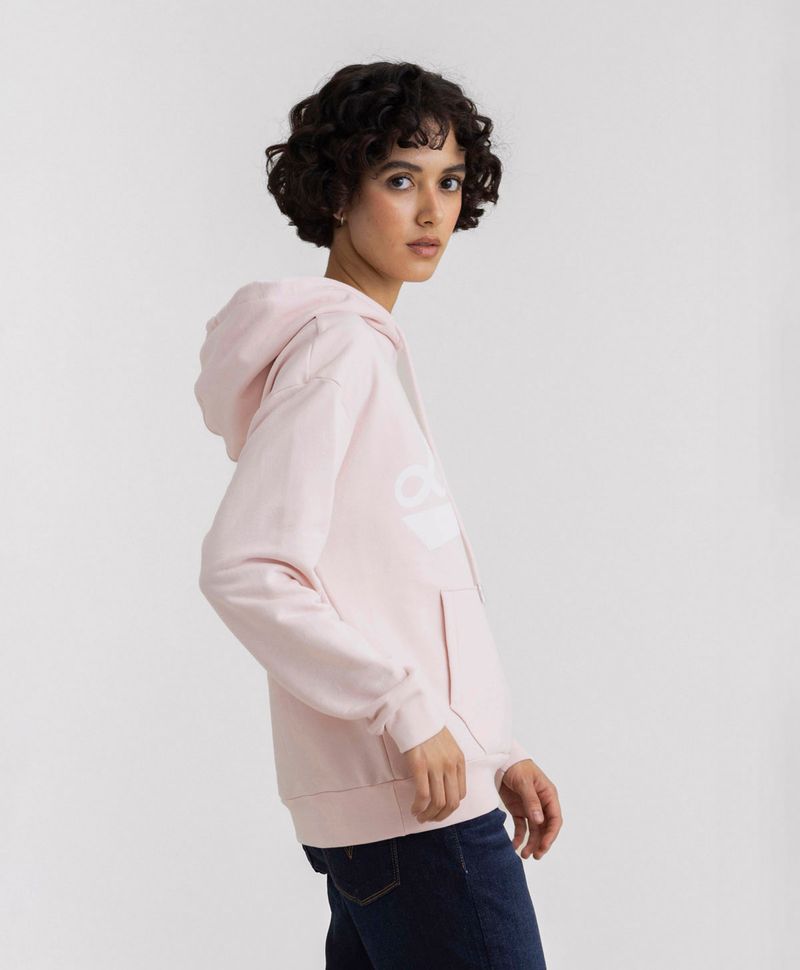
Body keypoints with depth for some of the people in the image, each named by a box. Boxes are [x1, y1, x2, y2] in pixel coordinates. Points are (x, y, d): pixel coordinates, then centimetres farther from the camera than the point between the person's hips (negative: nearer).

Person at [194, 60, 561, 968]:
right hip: (413, 801, -9)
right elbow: (242, 569, -20)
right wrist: (405, 712, -19)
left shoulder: (375, 350, 19)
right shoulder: (337, 347, -10)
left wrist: (498, 751, 17)